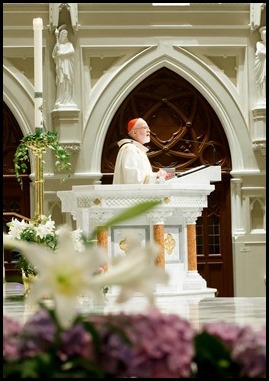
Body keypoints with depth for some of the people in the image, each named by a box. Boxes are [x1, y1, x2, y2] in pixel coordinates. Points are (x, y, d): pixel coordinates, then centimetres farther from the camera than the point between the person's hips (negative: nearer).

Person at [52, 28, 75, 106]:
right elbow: (54, 54, -3)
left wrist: (63, 54, -11)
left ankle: (68, 99, -6)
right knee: (61, 81, -10)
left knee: (68, 82, -5)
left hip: (68, 65, 1)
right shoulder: (58, 45, 12)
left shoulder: (69, 44, 14)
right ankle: (60, 99, -14)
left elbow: (72, 51, -6)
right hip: (60, 65, -1)